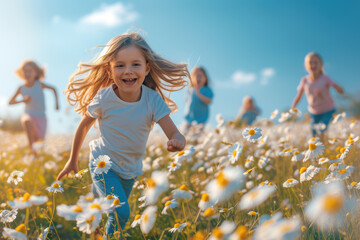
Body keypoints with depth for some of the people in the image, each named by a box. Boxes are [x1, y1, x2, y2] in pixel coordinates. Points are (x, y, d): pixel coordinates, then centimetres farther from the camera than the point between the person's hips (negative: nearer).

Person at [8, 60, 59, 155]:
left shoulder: (39, 85, -9)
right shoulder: (21, 88, -7)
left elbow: (53, 89, 8)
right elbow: (10, 102, -1)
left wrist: (56, 102, 5)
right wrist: (23, 100, -16)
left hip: (40, 116, 2)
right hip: (29, 114, -2)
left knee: (39, 139, 6)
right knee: (26, 121, -39)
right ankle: (31, 147, -31)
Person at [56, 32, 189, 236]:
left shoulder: (153, 100, -20)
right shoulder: (104, 99, -22)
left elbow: (174, 133, -24)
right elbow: (84, 126, -6)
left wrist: (178, 142, -49)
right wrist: (73, 160, 3)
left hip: (131, 169, 3)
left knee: (116, 215, 20)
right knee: (121, 212, -21)